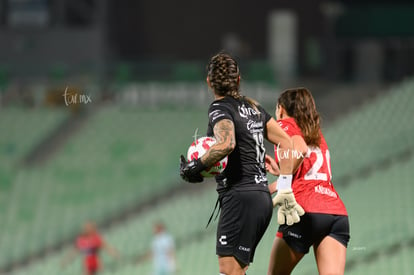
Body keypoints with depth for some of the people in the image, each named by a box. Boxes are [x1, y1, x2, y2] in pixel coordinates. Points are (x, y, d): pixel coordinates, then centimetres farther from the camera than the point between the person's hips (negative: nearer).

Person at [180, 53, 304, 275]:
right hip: (262, 198, 8)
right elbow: (286, 143, 16)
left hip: (239, 197, -8)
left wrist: (196, 166, -15)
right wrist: (285, 191, 15)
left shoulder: (219, 110, -7)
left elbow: (226, 144, -29)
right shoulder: (253, 108, 16)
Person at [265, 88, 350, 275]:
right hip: (338, 213, 5)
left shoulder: (285, 124, 8)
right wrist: (281, 171, 29)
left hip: (306, 212, -5)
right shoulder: (317, 134, 28)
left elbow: (300, 149, -13)